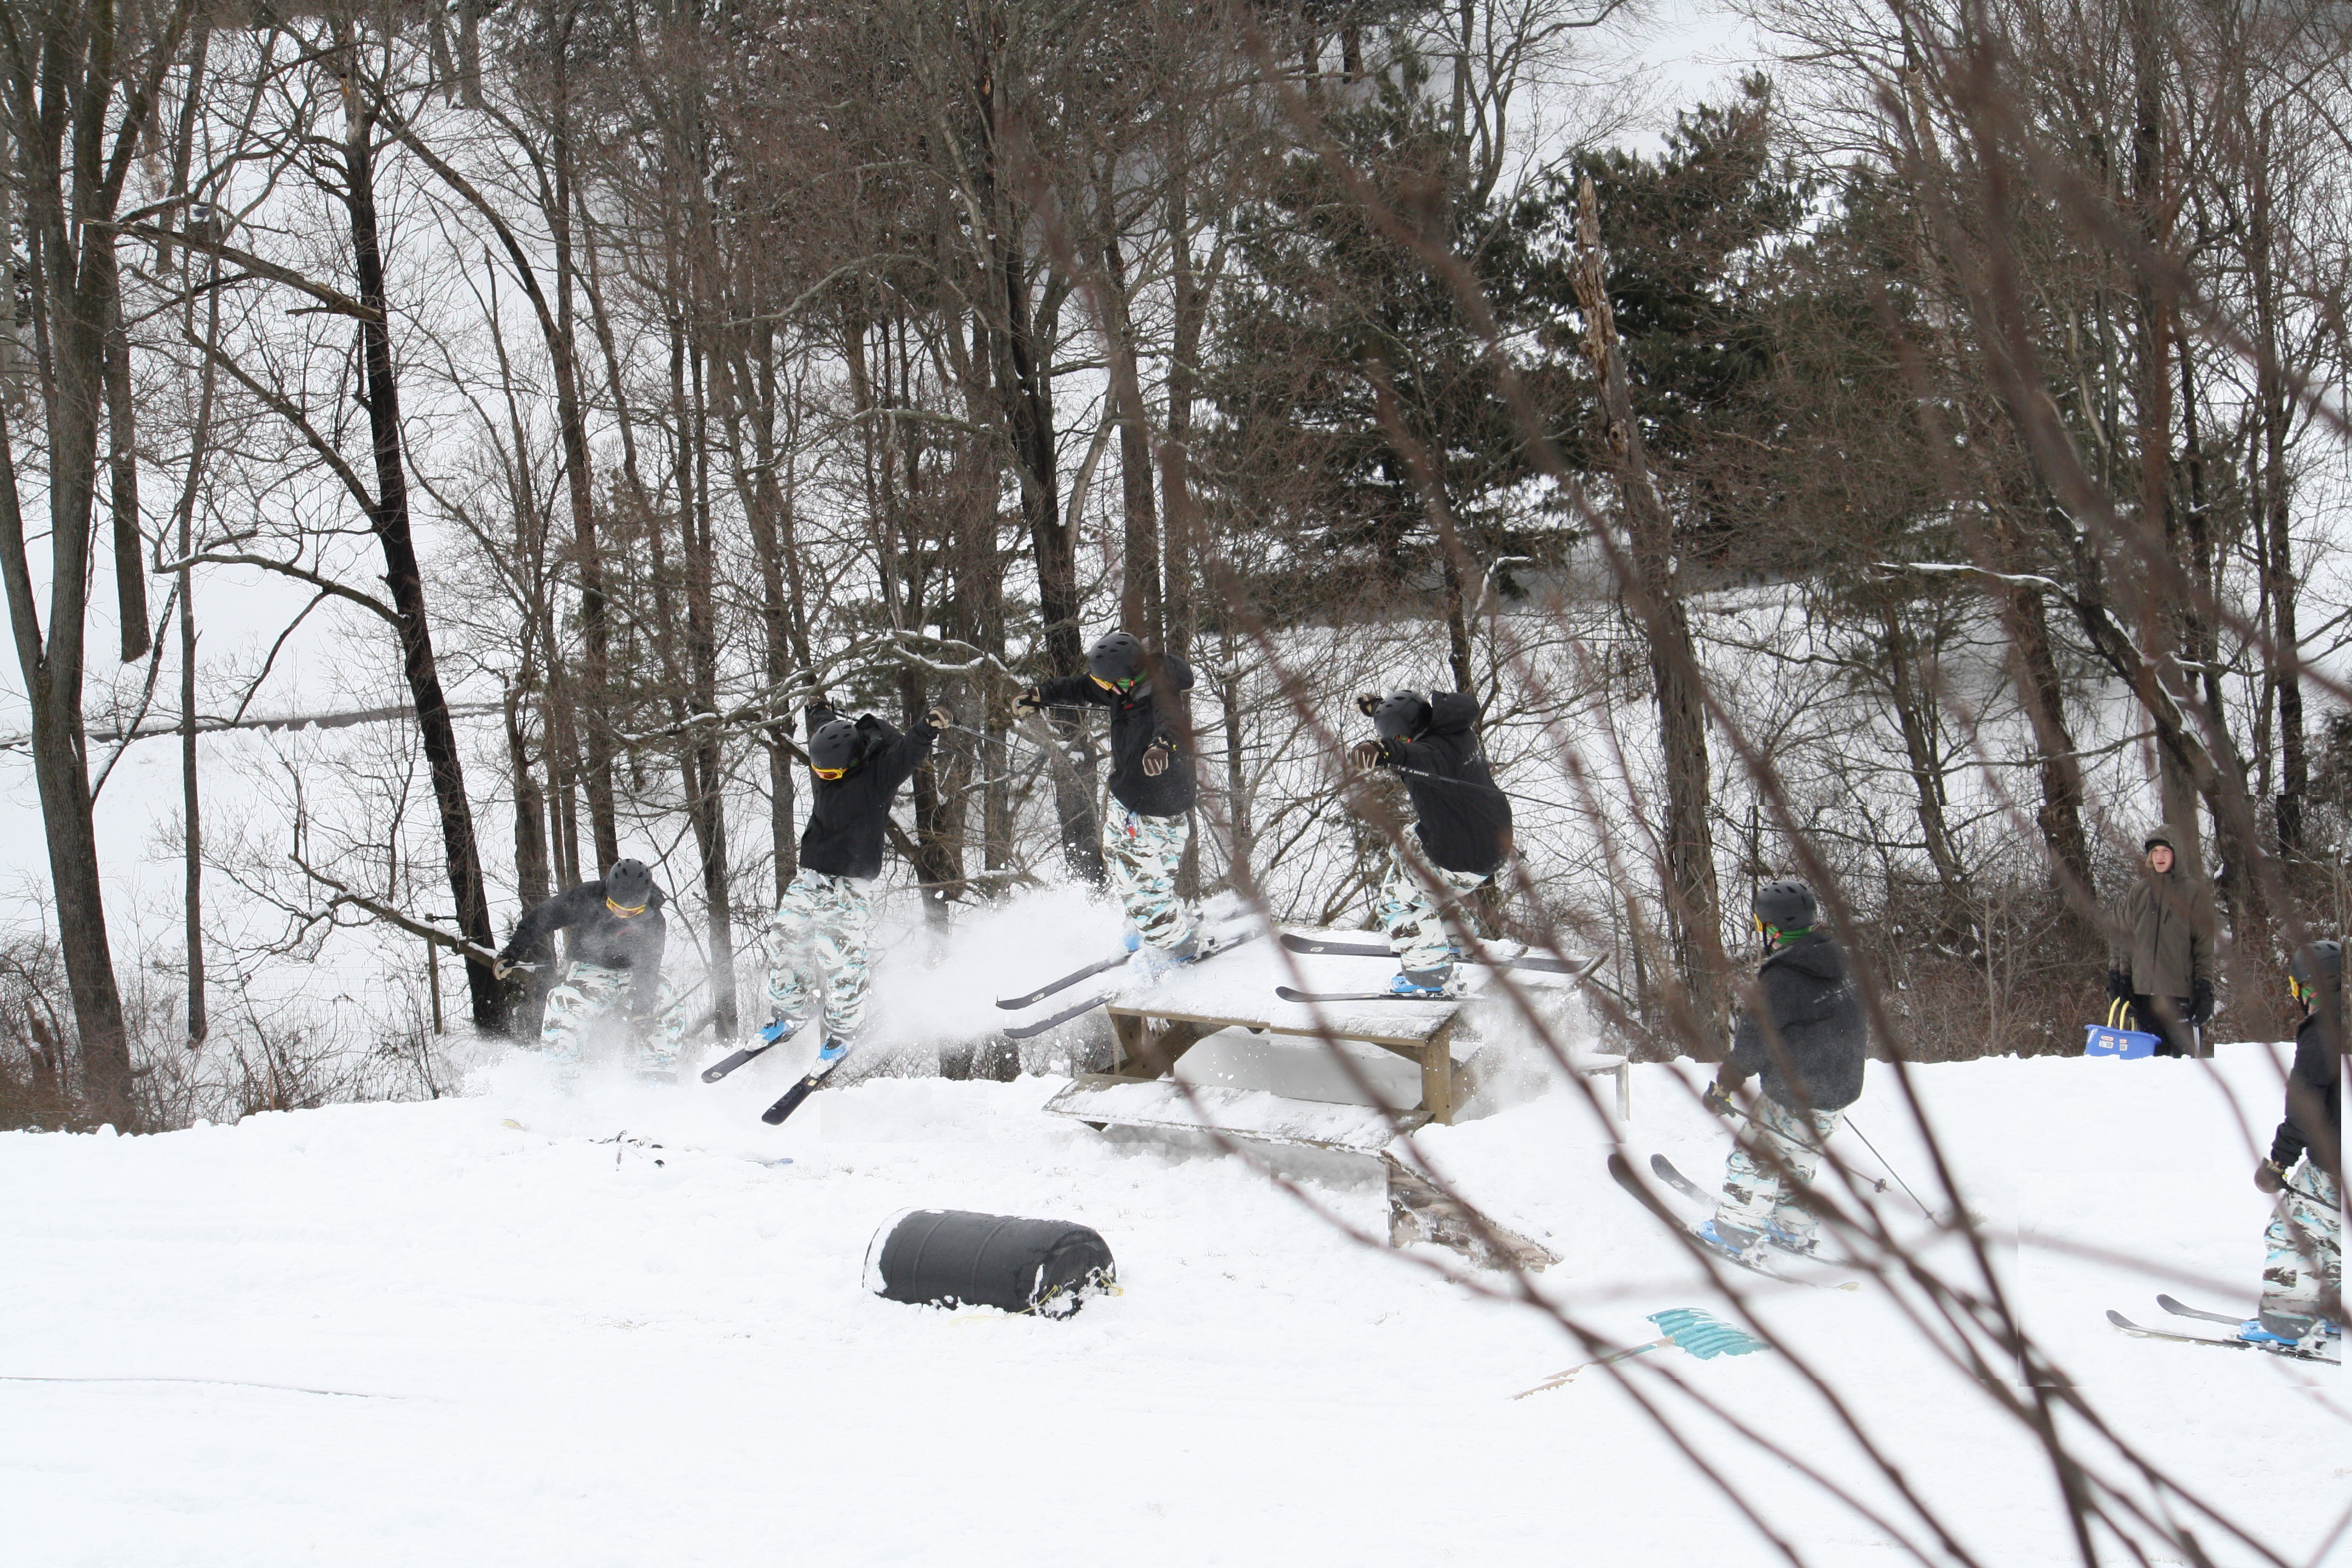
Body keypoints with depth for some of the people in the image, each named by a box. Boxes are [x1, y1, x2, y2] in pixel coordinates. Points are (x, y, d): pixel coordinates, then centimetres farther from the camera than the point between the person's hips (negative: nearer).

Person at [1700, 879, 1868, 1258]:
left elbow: (1752, 1045, -18)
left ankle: (1735, 1233, 10)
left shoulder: (1781, 979, -21)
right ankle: (1796, 1232, 29)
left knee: (1753, 1155, 5)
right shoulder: (1840, 968, 5)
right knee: (1797, 1162, 23)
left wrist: (1723, 1087, -7)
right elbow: (1861, 1032, 18)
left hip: (1793, 1098, -8)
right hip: (1840, 1091, 8)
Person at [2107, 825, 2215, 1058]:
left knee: (2184, 1052, -7)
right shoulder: (2138, 892, 12)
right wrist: (2118, 975, 8)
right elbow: (2124, 939, 16)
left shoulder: (2194, 894, 1)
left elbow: (2206, 944, -1)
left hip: (2180, 994, -4)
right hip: (2144, 991, 4)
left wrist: (2205, 988, -7)